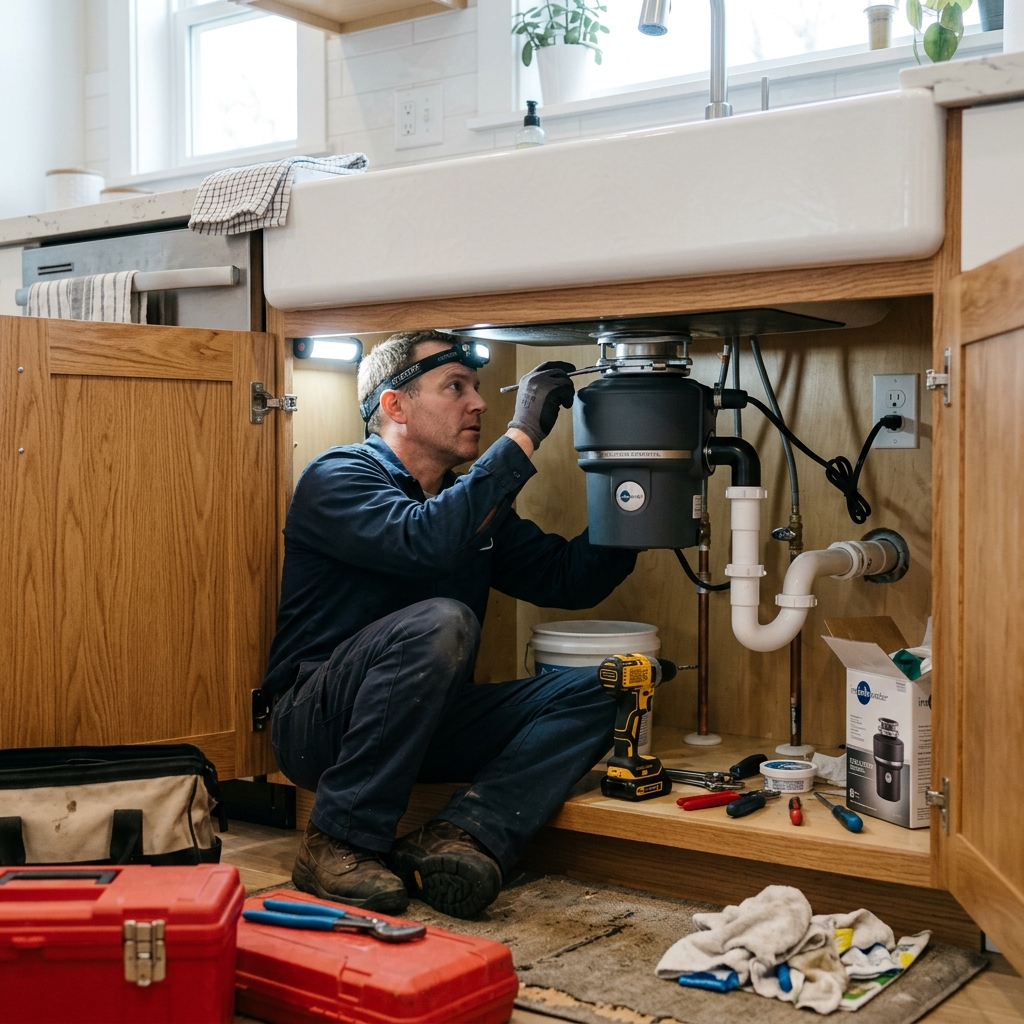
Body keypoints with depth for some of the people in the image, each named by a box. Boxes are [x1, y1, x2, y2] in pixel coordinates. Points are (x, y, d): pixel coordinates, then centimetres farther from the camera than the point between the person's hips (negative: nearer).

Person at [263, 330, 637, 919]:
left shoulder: (474, 501, 13)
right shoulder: (337, 477, -10)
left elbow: (569, 578, 10)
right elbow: (426, 539, -30)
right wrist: (524, 436, -25)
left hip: (425, 727, 7)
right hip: (318, 726, -7)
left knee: (592, 693, -10)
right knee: (439, 623, -35)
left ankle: (459, 838, -28)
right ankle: (341, 843, -23)